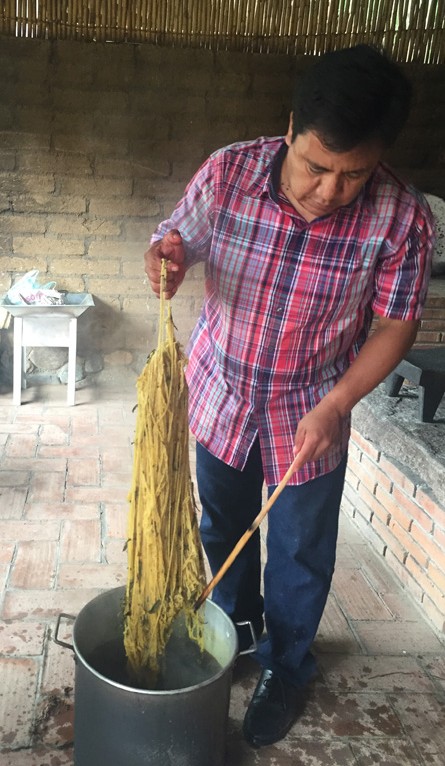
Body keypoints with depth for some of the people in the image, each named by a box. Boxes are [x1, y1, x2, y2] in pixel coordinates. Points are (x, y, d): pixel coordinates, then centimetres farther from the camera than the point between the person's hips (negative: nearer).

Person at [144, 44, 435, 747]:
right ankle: (237, 629, 54)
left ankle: (287, 668, 44)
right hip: (221, 397, 3)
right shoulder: (228, 173, -19)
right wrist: (166, 256, -30)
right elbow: (179, 238, -5)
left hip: (310, 417, -2)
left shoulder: (401, 218, -22)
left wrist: (334, 406, -23)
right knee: (224, 530, 23)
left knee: (300, 557, 15)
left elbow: (395, 324, -13)